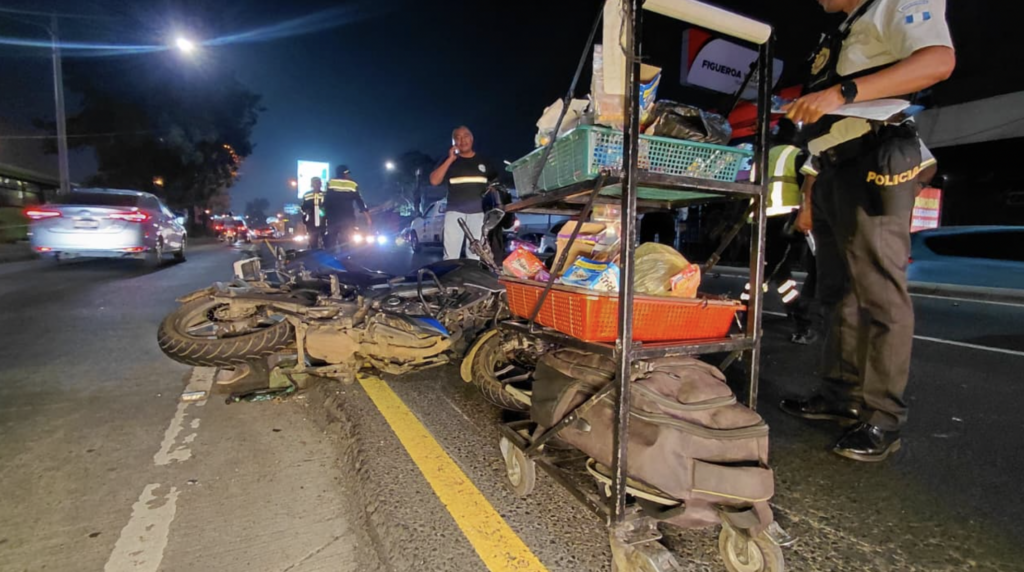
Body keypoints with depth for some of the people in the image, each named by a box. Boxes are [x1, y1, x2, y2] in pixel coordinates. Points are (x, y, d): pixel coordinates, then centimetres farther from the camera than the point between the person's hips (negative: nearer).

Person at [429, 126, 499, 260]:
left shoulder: (483, 162, 16)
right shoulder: (449, 161, 12)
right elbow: (434, 181, -2)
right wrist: (450, 159, -6)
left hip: (479, 213, 1)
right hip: (455, 212, -1)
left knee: (475, 256, 0)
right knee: (451, 256, -8)